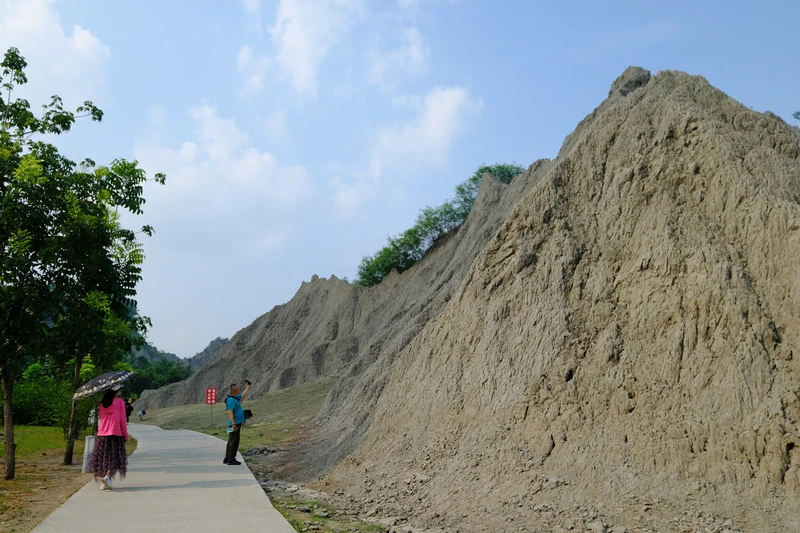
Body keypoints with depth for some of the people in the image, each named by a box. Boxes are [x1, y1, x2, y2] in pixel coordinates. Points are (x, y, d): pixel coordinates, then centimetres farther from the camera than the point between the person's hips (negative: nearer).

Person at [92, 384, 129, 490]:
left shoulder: (102, 403, 10)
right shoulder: (119, 402, -5)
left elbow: (101, 418, 15)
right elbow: (122, 420, -6)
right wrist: (125, 435, 0)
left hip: (102, 434, 5)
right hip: (116, 433, -5)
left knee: (103, 457, 12)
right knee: (115, 458, -2)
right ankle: (107, 477, -22)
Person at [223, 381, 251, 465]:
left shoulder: (235, 398, 14)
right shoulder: (230, 400, -17)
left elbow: (242, 395, 35)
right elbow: (230, 412, -23)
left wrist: (247, 388, 44)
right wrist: (233, 423, -28)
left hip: (236, 424, 11)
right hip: (234, 424, -11)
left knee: (231, 442, 15)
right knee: (233, 442, -7)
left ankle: (227, 459, 21)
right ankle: (231, 459, -4)